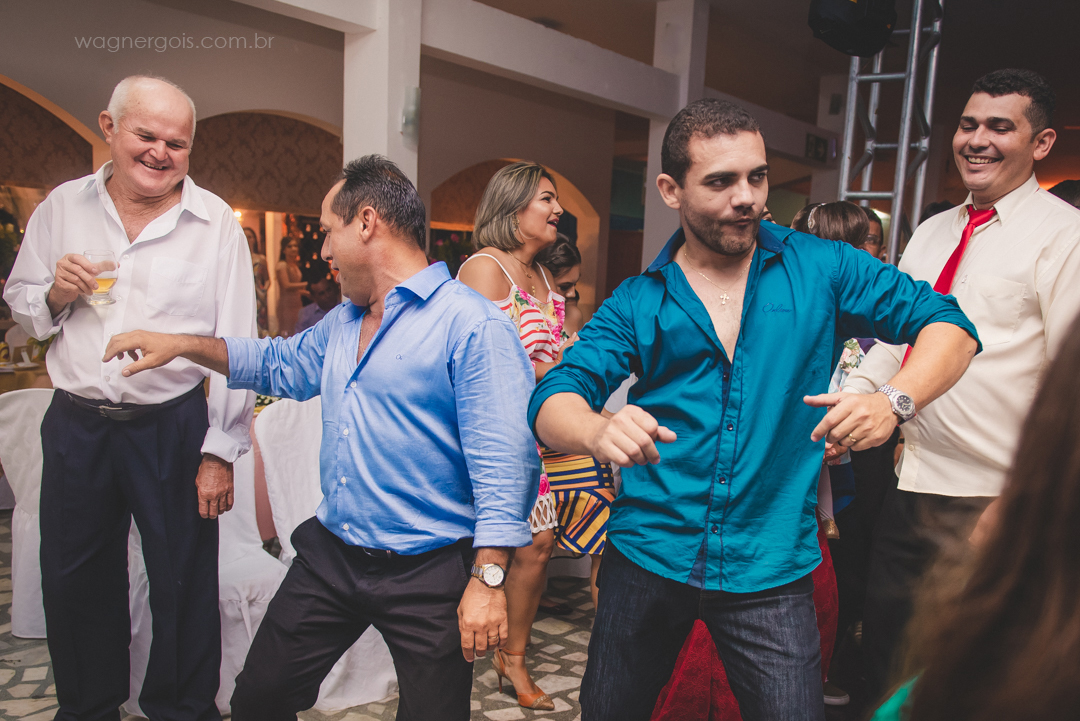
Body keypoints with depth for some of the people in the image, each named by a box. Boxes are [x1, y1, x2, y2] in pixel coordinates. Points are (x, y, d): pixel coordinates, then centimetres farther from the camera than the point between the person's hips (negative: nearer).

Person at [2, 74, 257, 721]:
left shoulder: (216, 224, -5)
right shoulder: (62, 207, 5)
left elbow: (236, 346, -8)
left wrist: (219, 451, -11)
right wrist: (54, 296, -9)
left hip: (174, 428, -3)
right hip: (75, 425, 4)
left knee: (184, 583, 8)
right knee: (74, 582, 17)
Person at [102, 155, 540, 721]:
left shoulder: (472, 324, -17)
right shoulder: (341, 323, 13)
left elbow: (503, 462, -21)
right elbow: (282, 364, 30)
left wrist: (488, 579, -24)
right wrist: (183, 345, 24)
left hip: (428, 572, -7)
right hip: (330, 553, 8)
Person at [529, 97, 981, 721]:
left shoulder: (821, 268, 0)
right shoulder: (638, 301, 0)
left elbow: (947, 322, 0)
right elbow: (554, 400, -10)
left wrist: (894, 400, -21)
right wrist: (600, 431, -34)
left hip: (771, 569, -1)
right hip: (648, 554, 2)